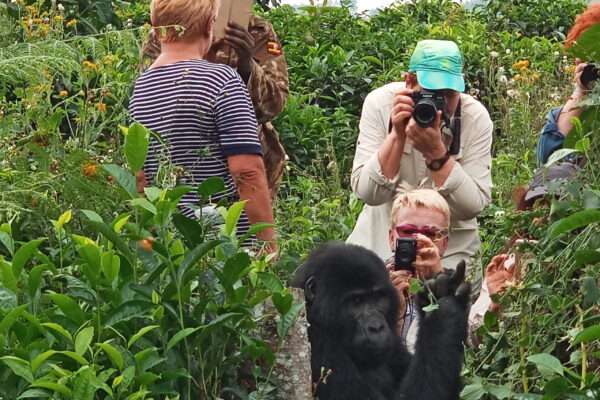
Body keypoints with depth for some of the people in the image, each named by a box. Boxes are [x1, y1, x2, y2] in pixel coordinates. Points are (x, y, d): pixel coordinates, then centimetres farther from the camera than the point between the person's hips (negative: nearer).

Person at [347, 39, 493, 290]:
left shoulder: (475, 117, -15)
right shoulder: (380, 103, -15)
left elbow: (473, 207, -21)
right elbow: (367, 193, -20)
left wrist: (436, 152, -32)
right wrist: (397, 135, -31)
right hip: (383, 235, 0)